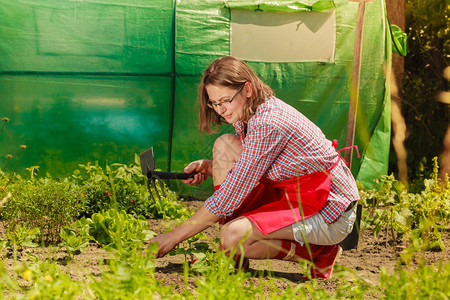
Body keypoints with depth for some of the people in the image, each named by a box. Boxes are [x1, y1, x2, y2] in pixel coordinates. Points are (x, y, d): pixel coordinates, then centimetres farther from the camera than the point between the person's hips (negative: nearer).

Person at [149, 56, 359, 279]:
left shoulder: (267, 124, -26)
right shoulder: (247, 114, 2)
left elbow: (231, 196, -24)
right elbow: (246, 168, 17)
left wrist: (175, 236, -19)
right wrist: (209, 167, -3)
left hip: (330, 216, -10)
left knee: (232, 237, -28)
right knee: (224, 145, 1)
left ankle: (318, 254, -5)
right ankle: (231, 256, 1)